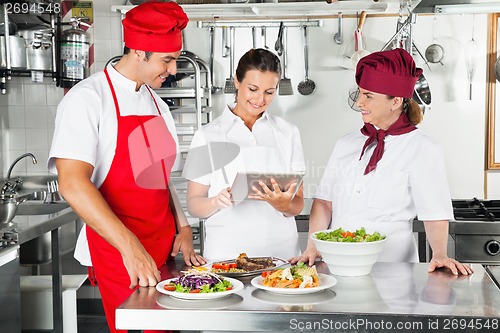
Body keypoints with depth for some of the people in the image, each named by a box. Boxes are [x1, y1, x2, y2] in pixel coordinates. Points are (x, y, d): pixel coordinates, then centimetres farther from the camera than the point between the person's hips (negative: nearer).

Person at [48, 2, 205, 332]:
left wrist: (183, 229, 7)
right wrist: (130, 247, -29)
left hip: (164, 248, 7)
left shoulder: (157, 104, 13)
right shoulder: (88, 98, -11)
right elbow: (73, 184, -23)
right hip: (117, 252, -7)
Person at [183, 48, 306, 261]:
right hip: (226, 252, -1)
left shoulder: (288, 133, 10)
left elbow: (297, 205, 7)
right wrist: (217, 201, -18)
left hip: (280, 249, 2)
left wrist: (283, 204, -14)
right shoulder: (208, 136, 4)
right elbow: (194, 205, 2)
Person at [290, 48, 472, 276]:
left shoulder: (423, 149, -1)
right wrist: (312, 248, -1)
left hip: (389, 268, -3)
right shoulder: (346, 145, 13)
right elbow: (324, 201, 11)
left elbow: (435, 213, -5)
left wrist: (439, 254, -21)